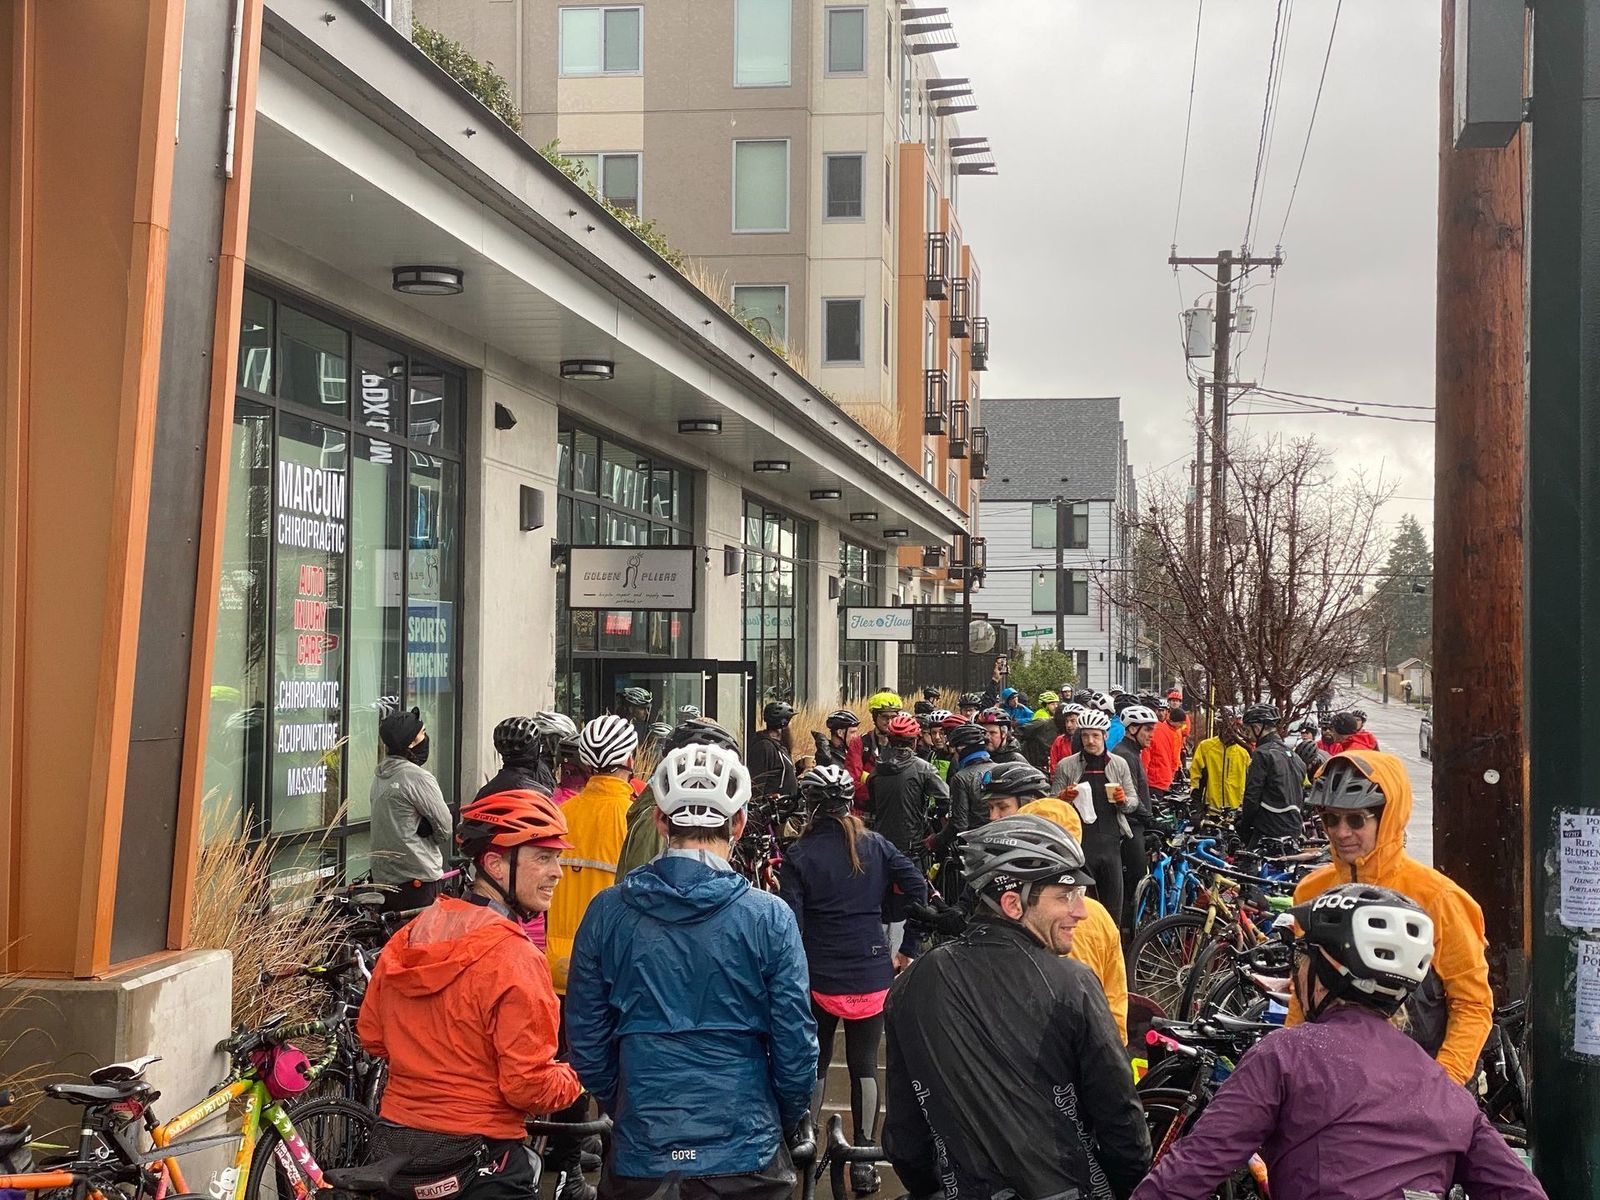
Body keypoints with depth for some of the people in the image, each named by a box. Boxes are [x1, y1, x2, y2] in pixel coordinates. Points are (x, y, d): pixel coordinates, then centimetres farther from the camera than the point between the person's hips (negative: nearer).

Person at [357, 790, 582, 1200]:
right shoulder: (513, 958, -22)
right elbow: (530, 1086, -21)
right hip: (478, 1165, -7)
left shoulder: (405, 939, 0)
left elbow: (371, 1037, 10)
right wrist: (576, 1079, -2)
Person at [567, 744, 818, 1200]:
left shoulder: (608, 911, -5)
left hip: (638, 1149, 1)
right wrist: (791, 1121, 10)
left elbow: (586, 1037, 2)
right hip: (744, 1154, -1)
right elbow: (795, 1042, -8)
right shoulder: (769, 917, -11)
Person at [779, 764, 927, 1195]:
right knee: (864, 1065, 8)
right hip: (872, 976, 2)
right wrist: (906, 949, 3)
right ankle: (863, 1162, 10)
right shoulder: (876, 845, 1)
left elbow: (790, 924, -14)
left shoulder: (798, 856, -8)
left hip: (818, 977, -2)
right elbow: (917, 888, -5)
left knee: (815, 1062, 15)